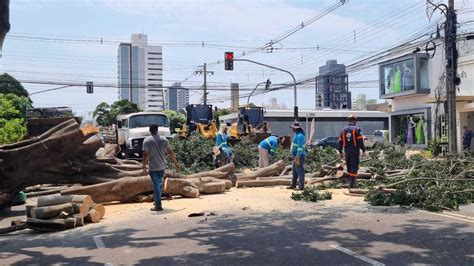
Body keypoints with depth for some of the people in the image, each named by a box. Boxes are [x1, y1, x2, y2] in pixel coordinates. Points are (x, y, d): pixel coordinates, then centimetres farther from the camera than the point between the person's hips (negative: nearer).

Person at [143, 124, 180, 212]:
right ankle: (157, 201, 32)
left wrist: (144, 166, -8)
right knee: (159, 184, 20)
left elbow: (145, 155, -14)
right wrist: (176, 163, 8)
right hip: (162, 166, 4)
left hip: (153, 167, -4)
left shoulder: (146, 141, -9)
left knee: (156, 185, 1)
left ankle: (158, 206, 1)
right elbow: (170, 152, 1)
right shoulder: (163, 139, 0)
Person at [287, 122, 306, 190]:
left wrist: (298, 157, -26)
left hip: (299, 156, -11)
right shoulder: (297, 134, 14)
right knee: (295, 171, 16)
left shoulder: (299, 136, -18)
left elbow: (300, 147, -24)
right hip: (295, 155, 11)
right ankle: (293, 185, 24)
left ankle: (301, 186, -1)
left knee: (300, 171, -6)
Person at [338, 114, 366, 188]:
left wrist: (340, 151, 15)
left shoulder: (343, 130, 5)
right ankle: (352, 183, -7)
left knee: (349, 166, 16)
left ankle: (352, 180, 26)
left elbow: (340, 141, 8)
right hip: (355, 151, -4)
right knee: (354, 167, -2)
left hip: (347, 151, 4)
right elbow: (360, 141, -14)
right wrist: (363, 150, -7)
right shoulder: (356, 129, -9)